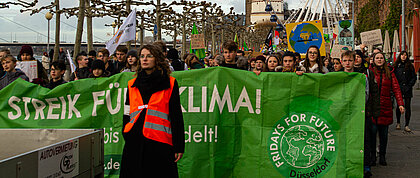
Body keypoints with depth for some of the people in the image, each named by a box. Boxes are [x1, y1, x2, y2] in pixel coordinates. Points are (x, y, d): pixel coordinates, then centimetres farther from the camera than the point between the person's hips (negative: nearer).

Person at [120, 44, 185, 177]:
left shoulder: (170, 83, 7)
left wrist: (179, 146, -1)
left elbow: (176, 115, 4)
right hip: (134, 142, 3)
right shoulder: (132, 85, 16)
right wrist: (125, 136, 9)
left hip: (159, 143, -3)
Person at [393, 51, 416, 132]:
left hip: (408, 90, 0)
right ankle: (398, 123, 20)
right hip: (399, 89, 0)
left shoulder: (410, 66, 6)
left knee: (407, 107, -3)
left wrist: (408, 86, -6)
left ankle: (406, 125, 0)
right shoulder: (396, 66, 7)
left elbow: (414, 78, 5)